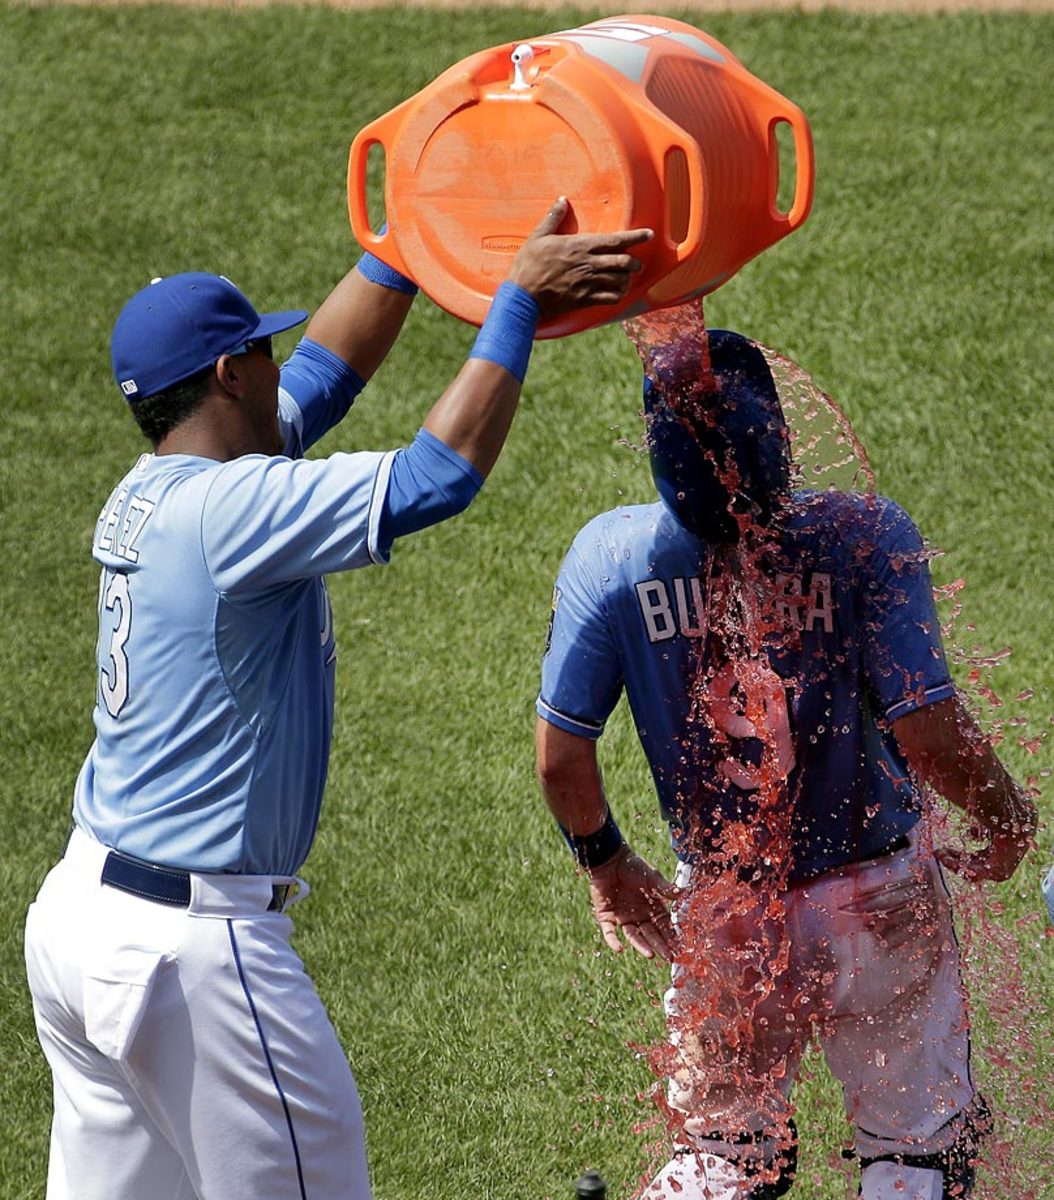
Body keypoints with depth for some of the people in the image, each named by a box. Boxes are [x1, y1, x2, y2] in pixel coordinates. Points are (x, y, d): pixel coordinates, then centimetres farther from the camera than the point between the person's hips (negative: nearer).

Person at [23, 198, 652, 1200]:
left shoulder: (148, 497, 9)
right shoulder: (230, 507, -18)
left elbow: (326, 374, 19)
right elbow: (439, 474, -24)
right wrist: (519, 299, -18)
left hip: (80, 912, 9)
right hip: (192, 944, -9)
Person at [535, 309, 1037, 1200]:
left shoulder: (611, 556, -14)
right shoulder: (863, 534, -21)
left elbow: (561, 758, -7)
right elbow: (930, 737, -21)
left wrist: (606, 865, 13)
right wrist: (1007, 815, 1)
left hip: (722, 917, 2)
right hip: (876, 908, -2)